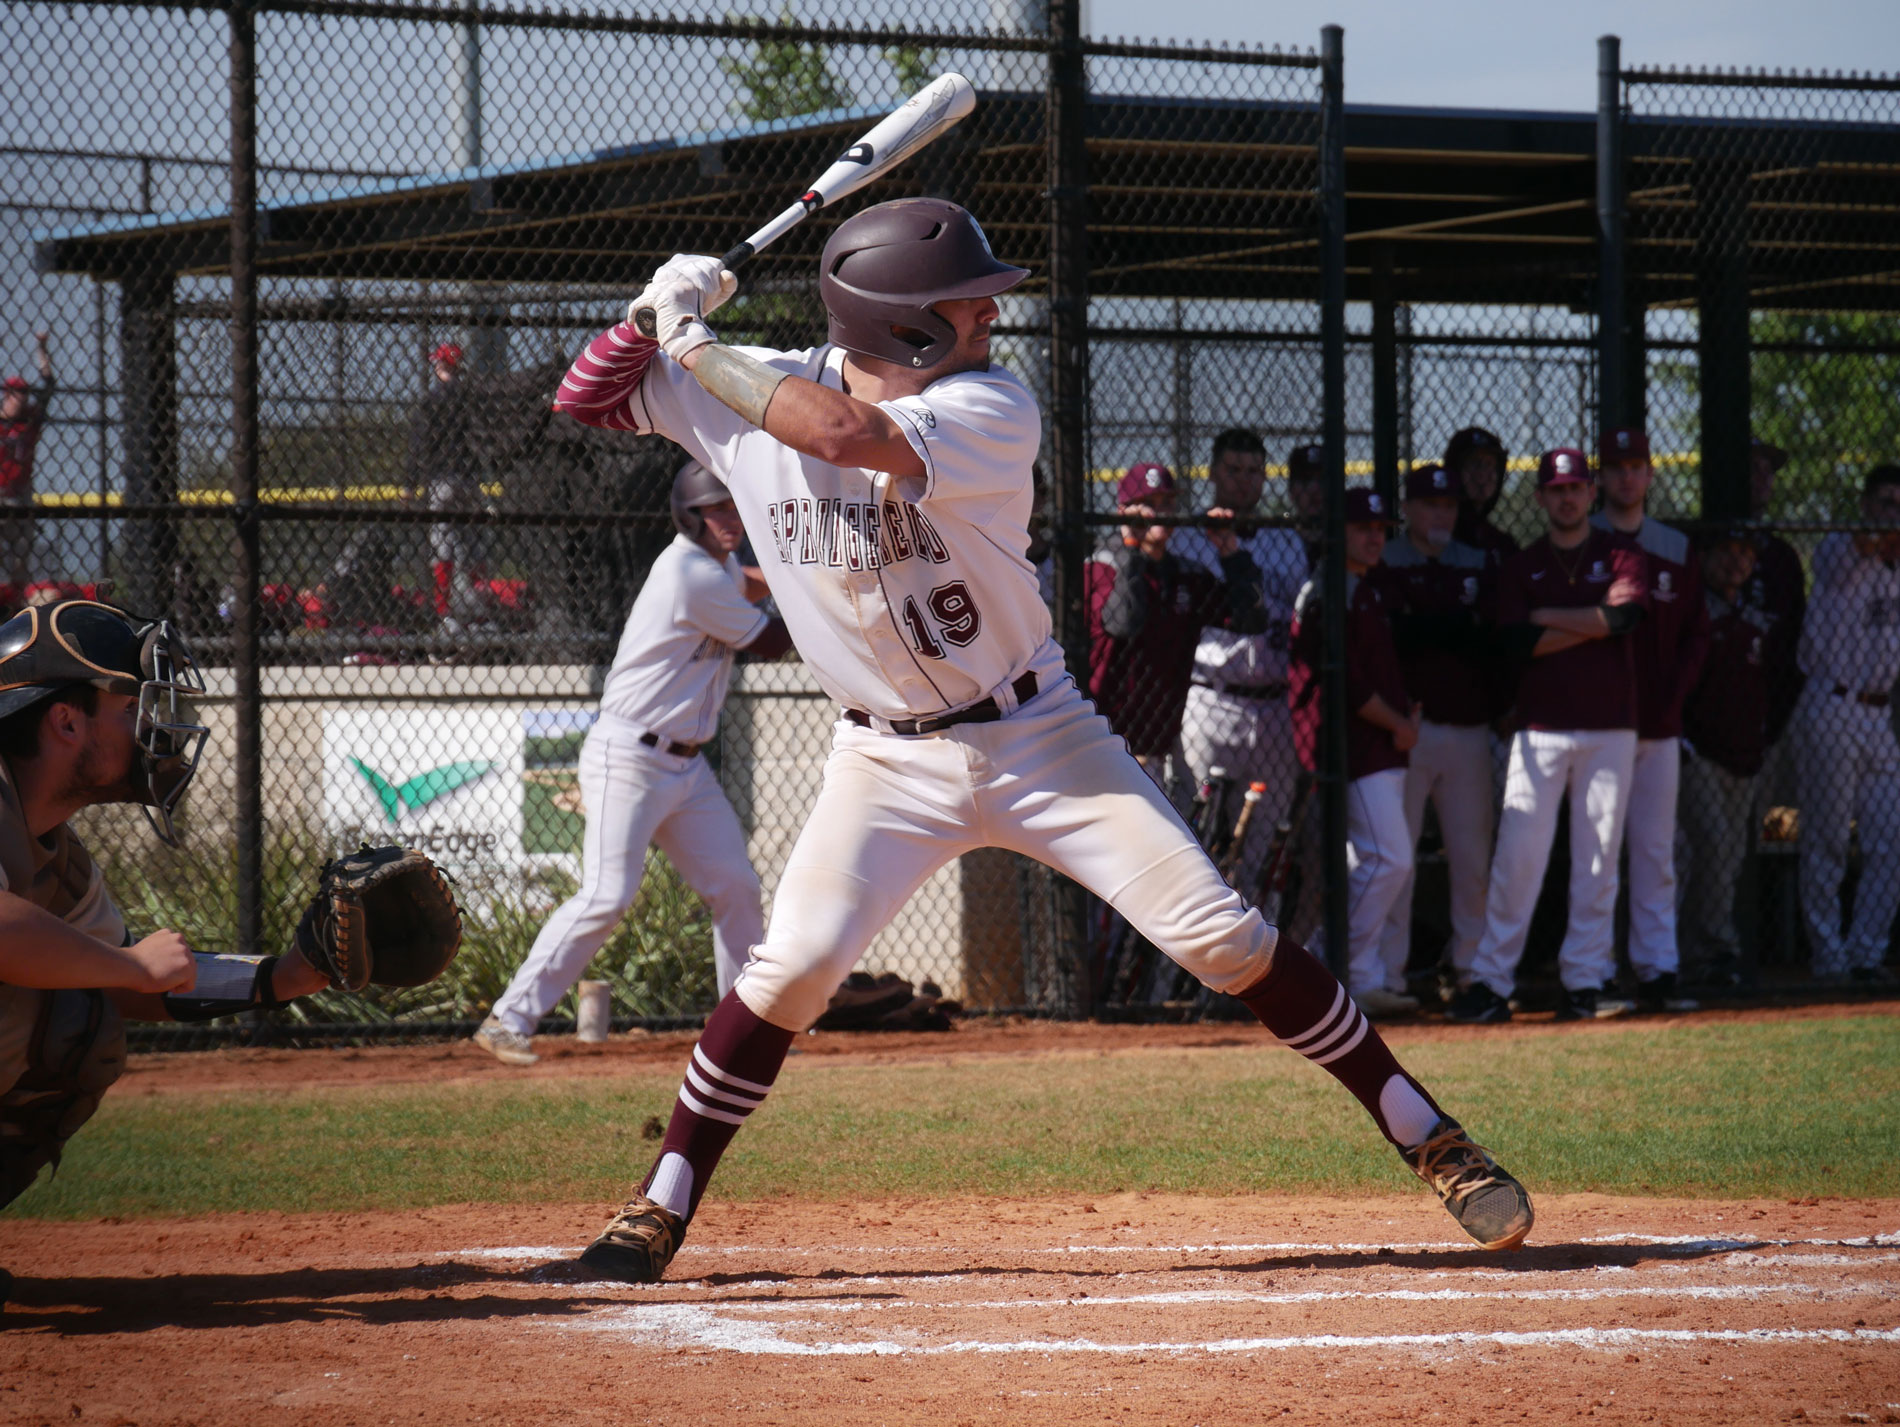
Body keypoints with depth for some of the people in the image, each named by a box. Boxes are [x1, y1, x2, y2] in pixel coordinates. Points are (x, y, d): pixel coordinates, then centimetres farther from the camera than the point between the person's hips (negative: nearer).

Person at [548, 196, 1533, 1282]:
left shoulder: (992, 409, -19)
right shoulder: (754, 389, -7)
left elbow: (846, 433, -35)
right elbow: (589, 399, 0)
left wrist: (700, 349, -25)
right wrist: (662, 317, -17)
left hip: (1039, 734, -1)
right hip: (890, 760, 1)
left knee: (1222, 937, -7)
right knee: (792, 969, -14)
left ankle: (1428, 1138, 2)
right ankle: (661, 1210, 1)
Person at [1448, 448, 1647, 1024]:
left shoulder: (1620, 554, 9)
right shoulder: (1521, 567, 10)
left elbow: (1622, 614, -11)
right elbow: (1518, 643, -5)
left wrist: (1548, 617, -5)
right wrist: (1595, 622, -9)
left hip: (1610, 726, 0)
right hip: (1540, 725, 0)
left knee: (1598, 858, 1)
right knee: (1517, 855, -8)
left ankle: (1585, 981, 5)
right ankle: (1490, 982, -6)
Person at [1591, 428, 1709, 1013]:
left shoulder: (1677, 550, 12)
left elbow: (1696, 635, 13)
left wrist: (1671, 697, -1)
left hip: (1659, 725, 3)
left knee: (1655, 854, 3)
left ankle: (1657, 970, 5)